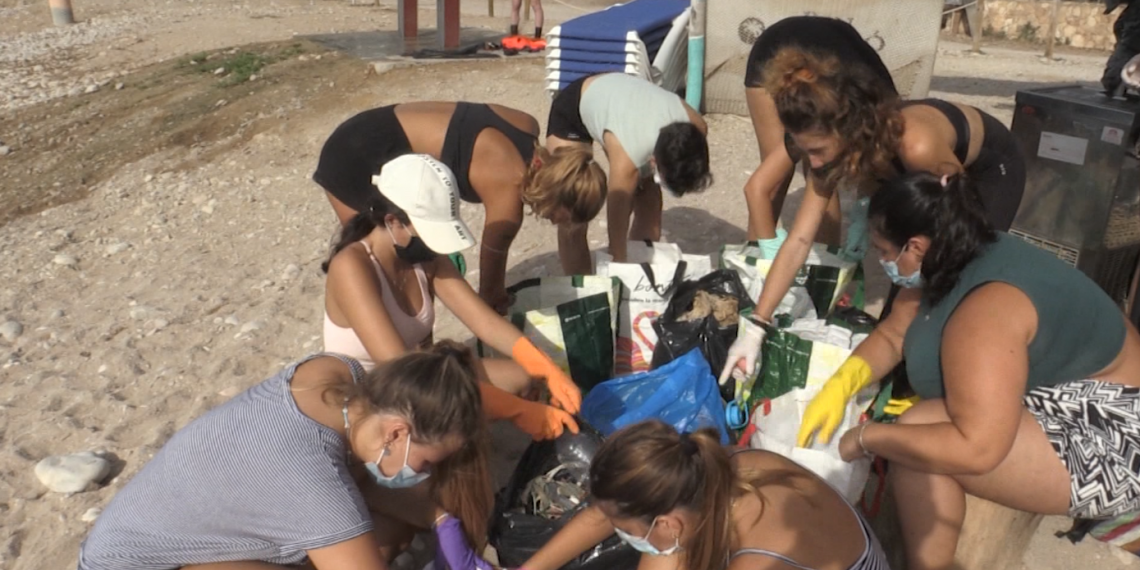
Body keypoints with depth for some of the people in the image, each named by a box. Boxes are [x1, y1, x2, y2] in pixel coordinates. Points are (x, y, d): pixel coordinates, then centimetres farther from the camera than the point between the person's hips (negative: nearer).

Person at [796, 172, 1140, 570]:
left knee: (919, 428, -20)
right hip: (1070, 405, 10)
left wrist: (868, 437, -23)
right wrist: (840, 385, -6)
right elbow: (893, 335, 10)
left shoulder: (984, 309, -29)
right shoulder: (958, 260, 0)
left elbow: (977, 449, -34)